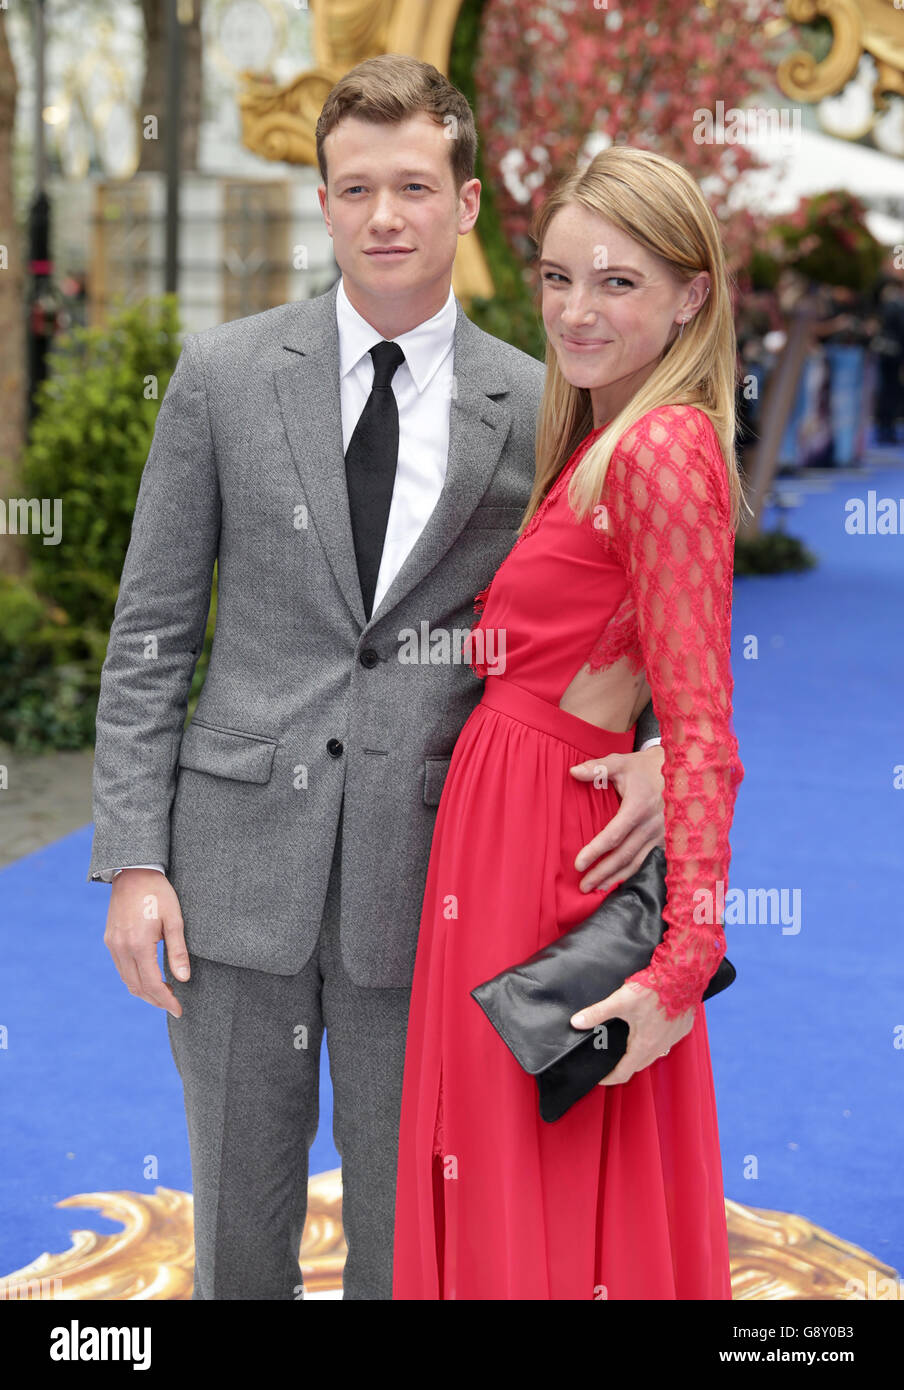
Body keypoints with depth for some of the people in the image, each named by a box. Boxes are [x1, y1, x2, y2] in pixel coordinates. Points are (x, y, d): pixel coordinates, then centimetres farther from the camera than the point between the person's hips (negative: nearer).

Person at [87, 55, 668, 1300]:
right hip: (242, 864, 1)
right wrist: (133, 859, -3)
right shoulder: (224, 375, 1)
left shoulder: (536, 409, 0)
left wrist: (662, 752, -14)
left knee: (405, 1228, 12)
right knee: (239, 1219, 14)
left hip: (426, 875, 0)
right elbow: (150, 631, 2)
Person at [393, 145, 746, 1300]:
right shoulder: (597, 440, 12)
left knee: (543, 1210, 6)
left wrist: (683, 962, -23)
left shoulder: (662, 449, -17)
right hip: (506, 806, 9)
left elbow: (700, 725, -21)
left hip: (547, 847, -9)